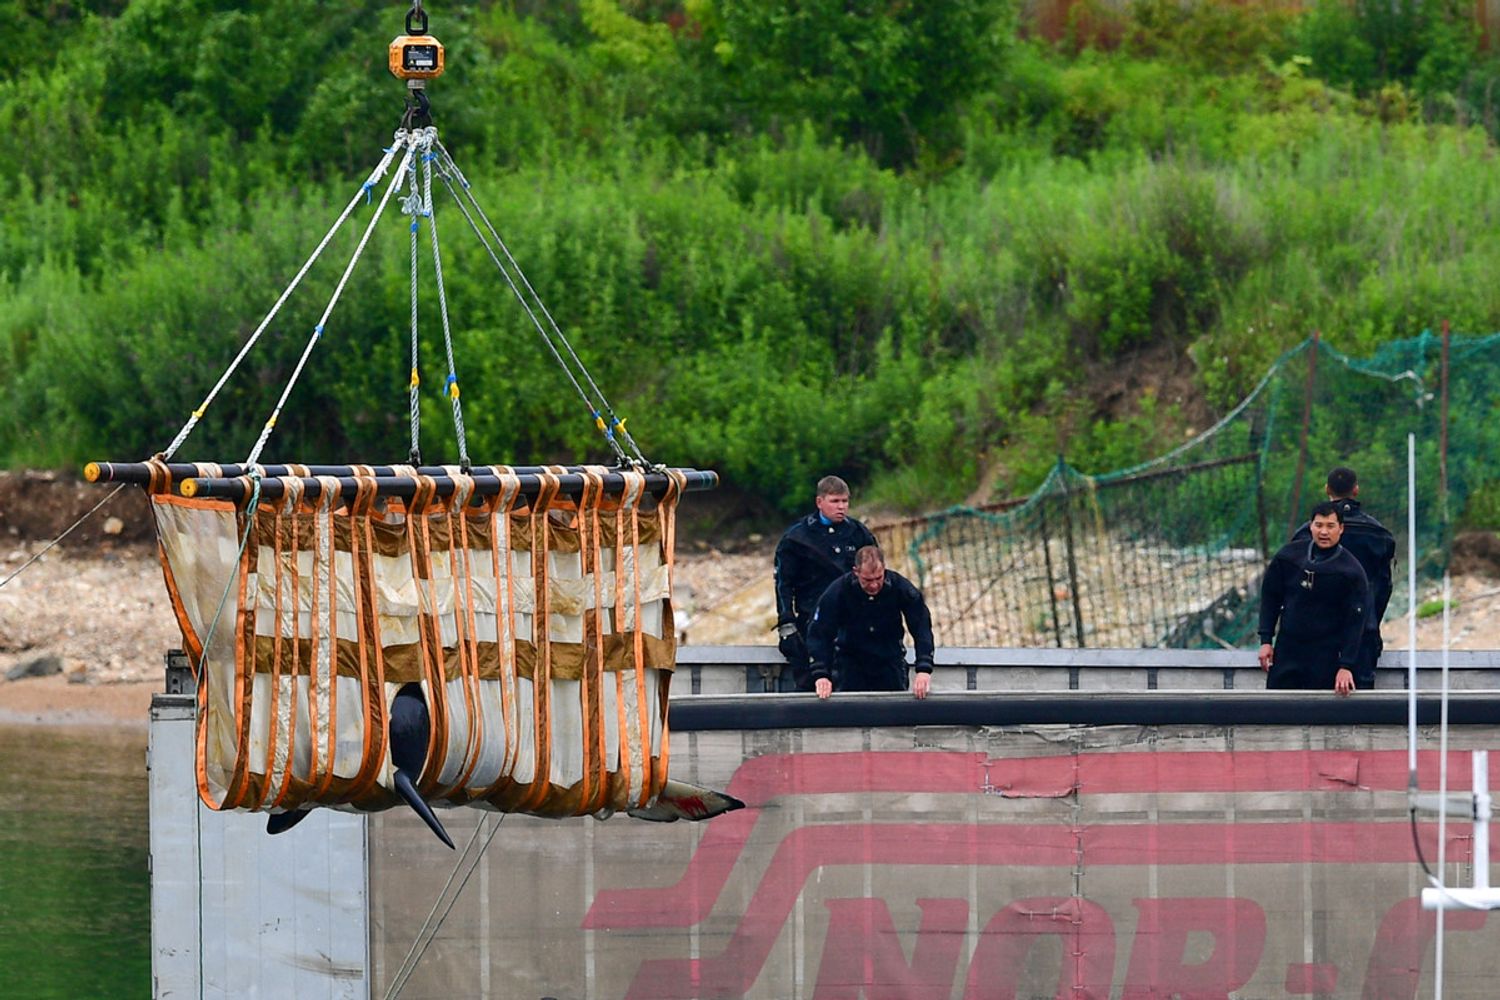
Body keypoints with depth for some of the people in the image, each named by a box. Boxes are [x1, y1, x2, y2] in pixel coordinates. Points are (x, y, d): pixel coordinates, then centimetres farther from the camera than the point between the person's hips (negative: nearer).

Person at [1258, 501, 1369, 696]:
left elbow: (1355, 621, -8)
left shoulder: (1351, 571, -7)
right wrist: (1265, 640, 4)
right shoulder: (1289, 555, 2)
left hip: (1326, 657, -3)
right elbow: (1270, 597, 11)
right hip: (1286, 651, 3)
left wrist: (1346, 666, -14)